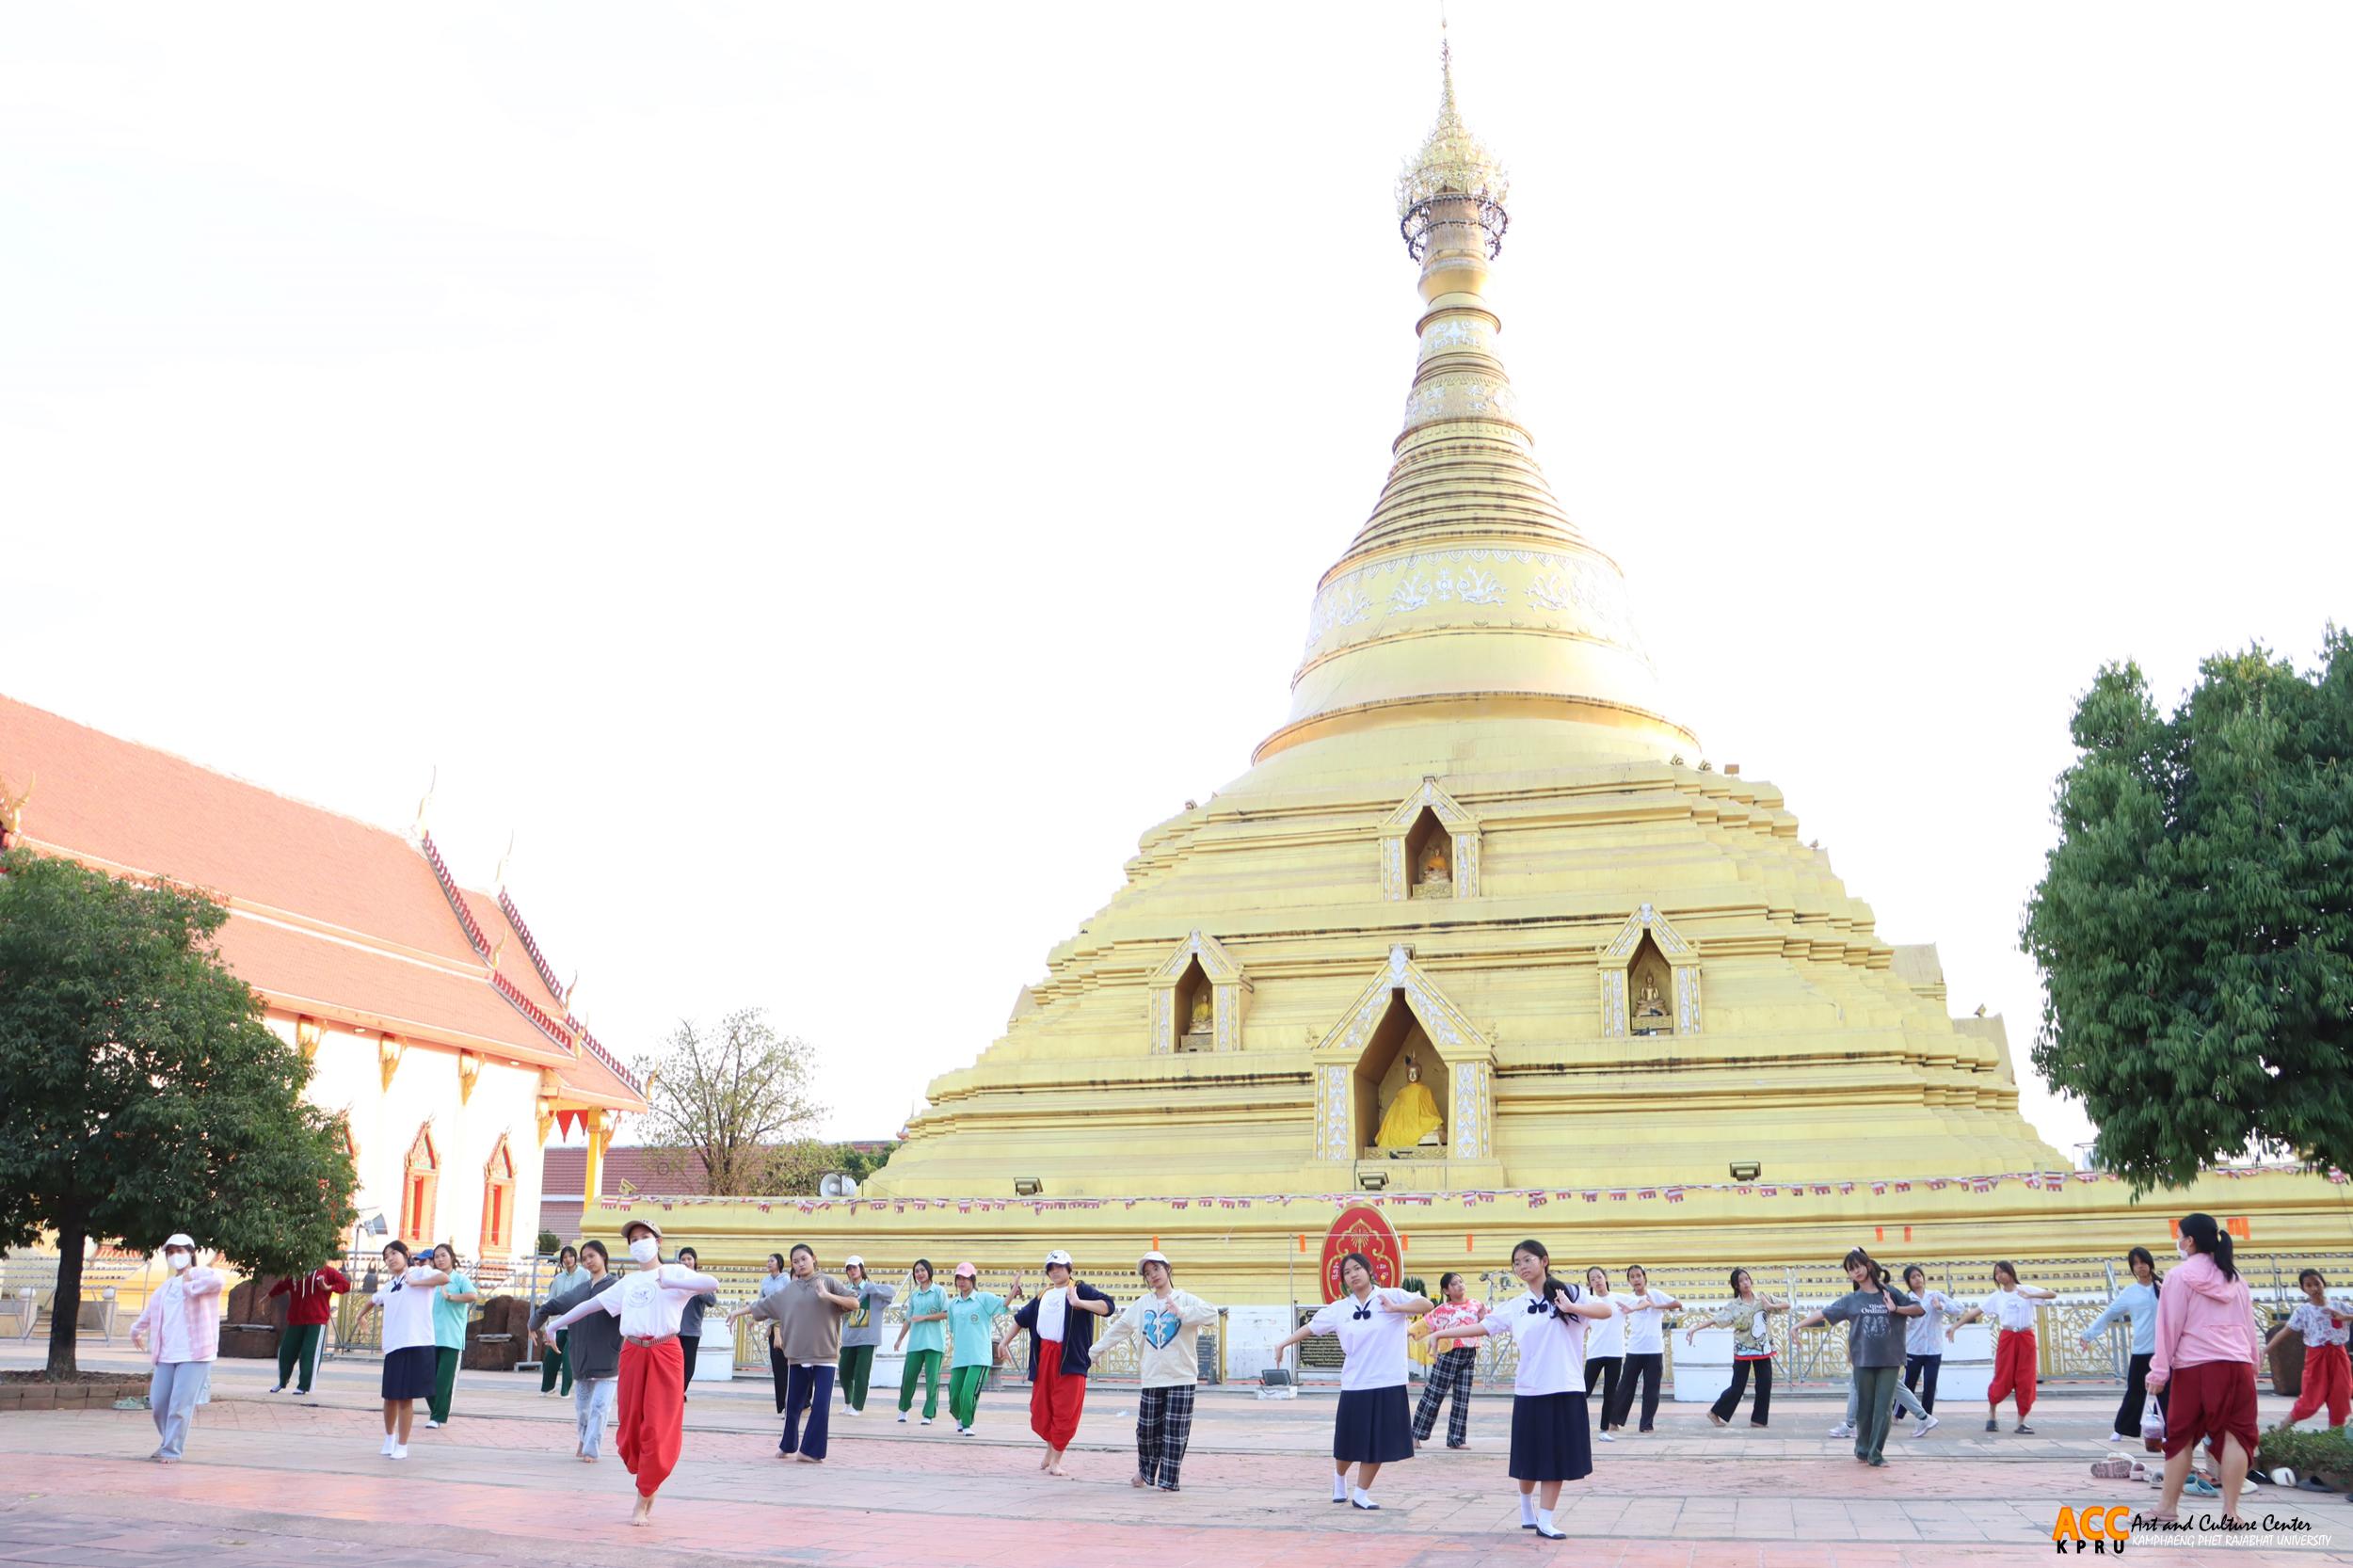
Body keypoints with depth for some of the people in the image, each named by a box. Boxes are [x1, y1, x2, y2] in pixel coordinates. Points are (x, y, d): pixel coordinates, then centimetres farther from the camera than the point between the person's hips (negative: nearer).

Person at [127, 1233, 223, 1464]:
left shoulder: (200, 1275, -3)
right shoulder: (164, 1288, 21)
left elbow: (218, 1280, -28)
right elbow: (149, 1312, 40)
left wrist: (190, 1287, -17)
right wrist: (136, 1331, 51)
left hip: (194, 1354, -7)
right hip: (166, 1355, 7)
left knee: (180, 1405, -10)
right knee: (158, 1403, 9)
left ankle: (172, 1451, -1)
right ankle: (168, 1443, 30)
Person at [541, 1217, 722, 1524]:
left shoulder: (674, 1272, 2)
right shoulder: (628, 1282, 16)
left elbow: (713, 1283, -15)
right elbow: (592, 1303, 23)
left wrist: (671, 1283, -23)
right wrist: (556, 1323, 24)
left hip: (665, 1355, -4)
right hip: (633, 1355, 4)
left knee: (658, 1430, -6)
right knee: (632, 1428, 3)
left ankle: (643, 1500, 4)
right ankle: (649, 1489, 24)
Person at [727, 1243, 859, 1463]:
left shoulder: (828, 1281, -1)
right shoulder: (788, 1290, 8)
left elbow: (855, 1304, -9)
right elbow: (763, 1304, 16)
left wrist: (828, 1296, -20)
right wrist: (737, 1312, 17)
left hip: (824, 1355, -3)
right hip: (797, 1355, 3)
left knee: (821, 1405, -7)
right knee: (793, 1405, 10)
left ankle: (811, 1450, 3)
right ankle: (788, 1446, 29)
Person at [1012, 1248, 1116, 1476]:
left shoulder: (1080, 1290, -1)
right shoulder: (1042, 1296, 17)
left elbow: (1108, 1306, -16)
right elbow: (1021, 1318, 29)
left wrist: (1080, 1302, -28)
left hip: (1070, 1359, -5)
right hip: (1043, 1357, 5)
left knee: (1065, 1412, -4)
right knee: (1040, 1409, 8)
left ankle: (1055, 1461, 6)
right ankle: (1051, 1450, 30)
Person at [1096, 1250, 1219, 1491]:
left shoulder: (1185, 1299, -3)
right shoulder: (1141, 1304, 8)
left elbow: (1211, 1313, -19)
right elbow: (1118, 1329, 14)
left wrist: (1182, 1313, -27)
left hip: (1181, 1377, -3)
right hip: (1150, 1378, 3)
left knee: (1175, 1430, -3)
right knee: (1147, 1429, 8)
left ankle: (1168, 1480, 5)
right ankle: (1145, 1470, 31)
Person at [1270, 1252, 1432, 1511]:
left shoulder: (1391, 1297, -3)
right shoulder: (1339, 1308, 3)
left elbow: (1427, 1304, -12)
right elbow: (1310, 1327, 5)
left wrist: (1395, 1308, -21)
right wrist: (1283, 1343, -1)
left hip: (1388, 1385, -1)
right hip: (1355, 1385, 1)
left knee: (1378, 1442, 4)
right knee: (1349, 1442, 10)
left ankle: (1361, 1493, 21)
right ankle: (1339, 1479, 40)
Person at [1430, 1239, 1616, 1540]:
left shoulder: (1570, 1293, -1)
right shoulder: (1515, 1307, 6)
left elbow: (1607, 1310, -13)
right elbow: (1481, 1326, 6)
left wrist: (1573, 1308, -29)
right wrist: (1440, 1333, 0)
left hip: (1565, 1390, -2)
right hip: (1529, 1392, 2)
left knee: (1556, 1457, 1)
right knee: (1529, 1457, 9)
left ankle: (1545, 1521, 9)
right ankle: (1527, 1511, 32)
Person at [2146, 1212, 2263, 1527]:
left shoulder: (2180, 1276, 0)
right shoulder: (2235, 1278, 16)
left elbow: (2169, 1325, -4)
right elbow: (2249, 1325, 18)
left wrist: (2159, 1371, -2)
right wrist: (2253, 1365, 24)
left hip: (2195, 1367, -4)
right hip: (2237, 1365, 4)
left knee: (2180, 1436, 4)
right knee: (2235, 1434, 3)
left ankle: (2168, 1509, 9)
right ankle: (2230, 1510, 0)